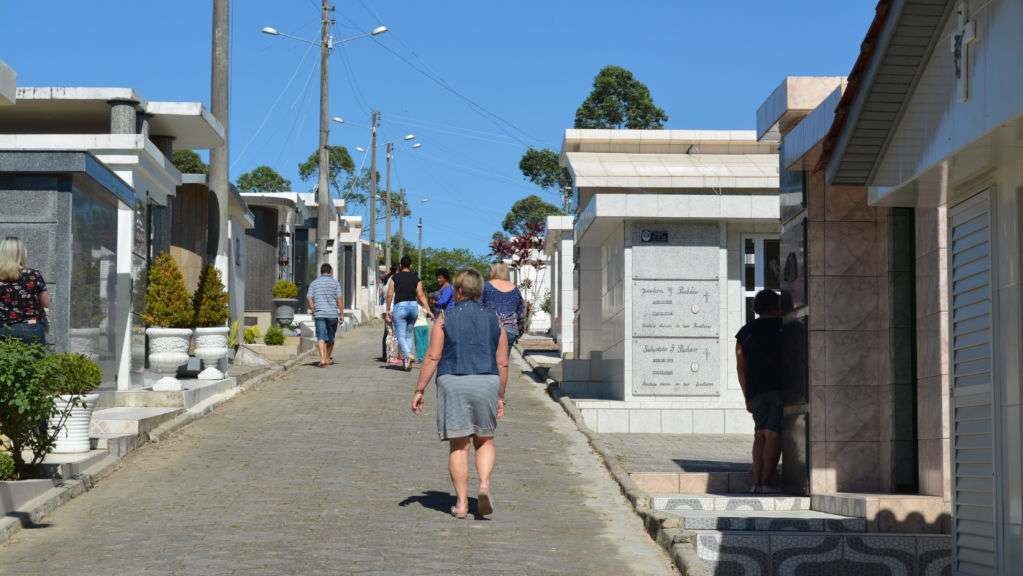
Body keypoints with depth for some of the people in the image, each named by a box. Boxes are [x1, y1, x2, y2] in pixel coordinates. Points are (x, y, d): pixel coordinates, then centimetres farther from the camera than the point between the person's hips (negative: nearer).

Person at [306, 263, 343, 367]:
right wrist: (341, 314, 2)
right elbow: (339, 299, -3)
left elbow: (308, 299, 1)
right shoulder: (334, 282, 3)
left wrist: (313, 310, 13)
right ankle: (328, 358, 26)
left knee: (321, 337, -5)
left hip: (319, 313, 0)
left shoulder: (314, 283, 8)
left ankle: (322, 359, -21)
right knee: (330, 337, 16)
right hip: (332, 313, 0)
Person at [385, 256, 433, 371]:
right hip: (413, 306, 3)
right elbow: (421, 295, 0)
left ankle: (408, 356, -27)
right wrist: (428, 310, 0)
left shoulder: (395, 277, 1)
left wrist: (388, 310, 6)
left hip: (400, 306, -3)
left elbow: (390, 294, -2)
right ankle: (406, 359, 16)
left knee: (401, 335, -4)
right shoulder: (416, 278, 7)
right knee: (408, 334, 17)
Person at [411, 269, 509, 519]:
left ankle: (461, 503, 3)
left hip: (453, 383, -2)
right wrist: (501, 397, 16)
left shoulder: (445, 320, 2)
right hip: (487, 384, 2)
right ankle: (484, 485, -8)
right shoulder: (493, 321, 9)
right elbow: (502, 363, 8)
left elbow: (433, 357, -4)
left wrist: (419, 390, 0)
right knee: (485, 441, 15)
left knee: (458, 445, 4)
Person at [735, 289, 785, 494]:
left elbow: (740, 367, 12)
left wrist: (747, 397, 15)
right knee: (773, 434, -6)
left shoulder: (745, 332, 13)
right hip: (779, 386, -4)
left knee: (760, 433, 9)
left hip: (755, 390, 4)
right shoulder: (782, 327, 3)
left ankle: (757, 481, 0)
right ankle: (766, 482, -12)